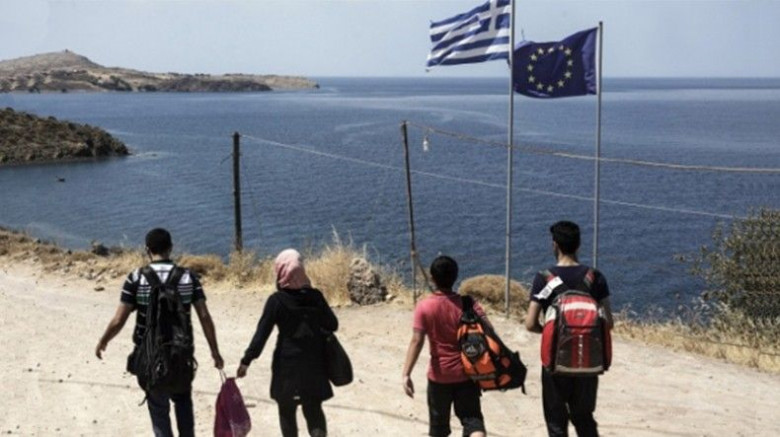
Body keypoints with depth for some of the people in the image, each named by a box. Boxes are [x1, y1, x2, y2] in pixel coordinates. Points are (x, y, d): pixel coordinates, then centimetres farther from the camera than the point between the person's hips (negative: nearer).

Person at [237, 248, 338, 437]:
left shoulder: (276, 301, -12)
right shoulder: (315, 296, -3)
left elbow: (262, 333, -13)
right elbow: (332, 325, 5)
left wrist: (247, 360, -9)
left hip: (287, 364, -2)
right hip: (313, 364, 3)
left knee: (287, 411, 13)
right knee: (314, 409, 10)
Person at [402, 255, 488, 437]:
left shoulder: (424, 307, -11)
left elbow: (417, 341, -18)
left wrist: (406, 374, -18)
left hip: (439, 375, -1)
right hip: (466, 373, 1)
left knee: (439, 421, 17)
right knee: (472, 418, 3)